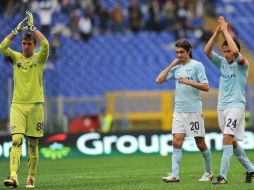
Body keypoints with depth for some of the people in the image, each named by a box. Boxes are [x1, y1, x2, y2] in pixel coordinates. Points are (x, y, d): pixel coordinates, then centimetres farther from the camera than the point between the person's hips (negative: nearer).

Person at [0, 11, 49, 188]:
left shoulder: (39, 58, 4)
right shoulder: (15, 57, 7)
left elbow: (45, 44, -16)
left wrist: (32, 27, -12)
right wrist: (17, 30, -13)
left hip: (36, 105, 0)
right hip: (17, 105, 0)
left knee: (33, 144, 4)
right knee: (17, 140, -14)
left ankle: (31, 178, 13)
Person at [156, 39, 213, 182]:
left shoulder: (197, 65, -2)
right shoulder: (176, 67, 13)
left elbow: (206, 87, -7)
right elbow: (159, 80, 8)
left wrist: (189, 82, -18)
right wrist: (171, 65, 5)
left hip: (194, 110, -4)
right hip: (179, 110, 5)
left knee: (200, 143, 3)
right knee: (177, 141, -8)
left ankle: (209, 173, 19)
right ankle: (175, 175, -13)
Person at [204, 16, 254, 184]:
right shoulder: (222, 63, 10)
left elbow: (236, 51, -26)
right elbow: (207, 51, -1)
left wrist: (225, 30, -18)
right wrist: (217, 32, -10)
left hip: (236, 106, -7)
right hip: (222, 107, 7)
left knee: (227, 139, -19)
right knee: (232, 142, 13)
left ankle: (223, 175, -23)